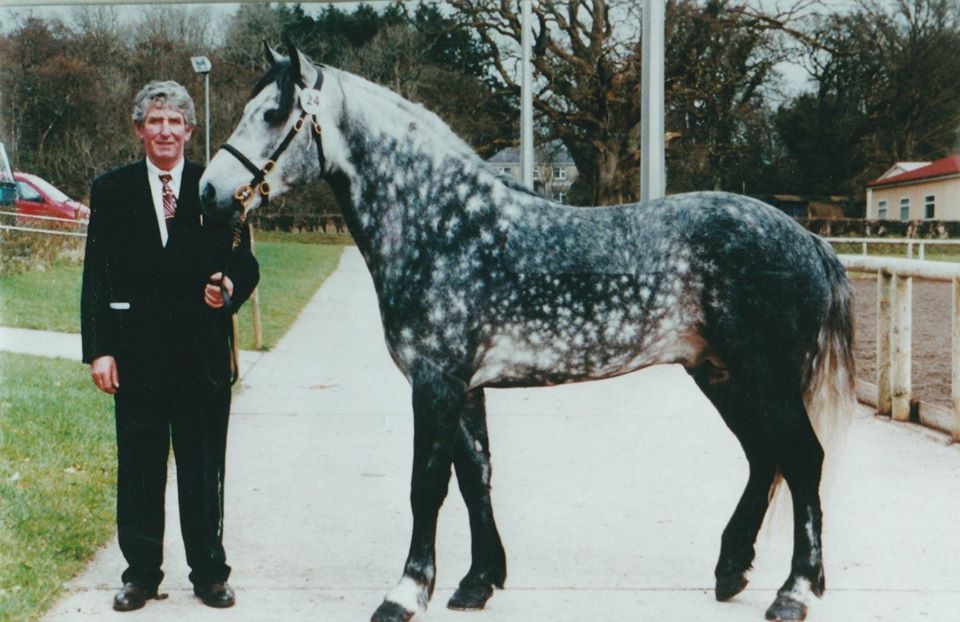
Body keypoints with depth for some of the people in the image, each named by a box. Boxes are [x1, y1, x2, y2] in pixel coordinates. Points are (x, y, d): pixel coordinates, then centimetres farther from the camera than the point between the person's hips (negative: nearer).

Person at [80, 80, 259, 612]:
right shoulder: (111, 191, 4)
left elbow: (245, 264, 6)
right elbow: (97, 276, 2)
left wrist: (231, 287, -17)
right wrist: (98, 349, -4)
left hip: (203, 353, 0)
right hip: (137, 353, 1)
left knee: (203, 469, 9)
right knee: (138, 470, 9)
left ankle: (210, 572, 22)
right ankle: (141, 573, 22)